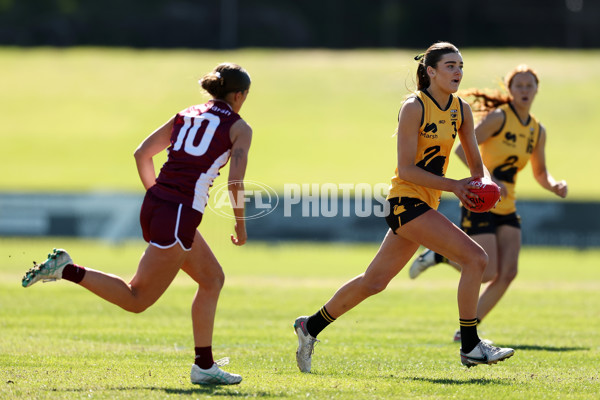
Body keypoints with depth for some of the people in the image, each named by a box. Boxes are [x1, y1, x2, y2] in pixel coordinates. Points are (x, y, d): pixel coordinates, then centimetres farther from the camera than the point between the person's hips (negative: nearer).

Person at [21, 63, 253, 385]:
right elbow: (235, 183, -11)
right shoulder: (239, 128, -1)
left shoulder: (186, 116, 17)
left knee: (212, 279, 20)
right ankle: (66, 270, -8)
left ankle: (205, 366, 17)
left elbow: (142, 153, 14)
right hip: (179, 218, -8)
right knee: (136, 300, 2)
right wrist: (240, 226, 4)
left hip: (154, 206, 8)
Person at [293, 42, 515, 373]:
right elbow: (406, 169, -16)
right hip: (406, 199, -8)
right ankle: (470, 347, -11)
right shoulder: (414, 107, -13)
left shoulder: (461, 110, 8)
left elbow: (476, 163, 15)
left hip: (426, 205, 8)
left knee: (374, 281, 15)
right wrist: (452, 185, -21)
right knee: (475, 257, -18)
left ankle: (311, 327, 31)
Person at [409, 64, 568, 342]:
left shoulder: (537, 131, 9)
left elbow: (540, 173, 19)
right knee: (487, 273, -12)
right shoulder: (498, 117, -11)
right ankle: (438, 255, 14)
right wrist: (487, 180, -31)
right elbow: (462, 149, -18)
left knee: (508, 272, -7)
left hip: (507, 209, 7)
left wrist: (554, 185, -4)